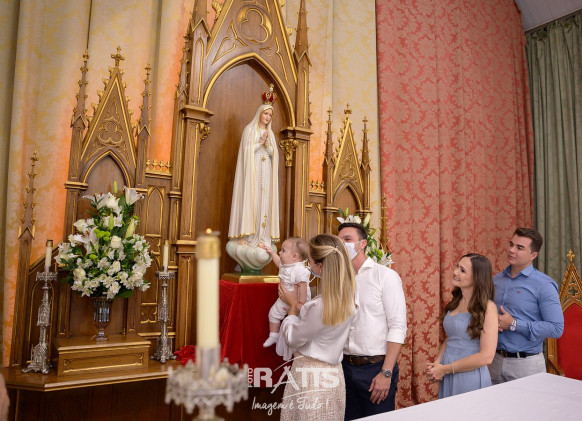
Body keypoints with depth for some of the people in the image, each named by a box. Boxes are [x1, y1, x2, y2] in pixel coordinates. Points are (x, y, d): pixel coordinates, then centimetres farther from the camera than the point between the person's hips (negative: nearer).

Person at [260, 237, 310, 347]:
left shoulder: (300, 270, -30)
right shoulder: (285, 265, -2)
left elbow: (302, 287, -29)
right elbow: (279, 262, 24)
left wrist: (301, 303, -28)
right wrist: (271, 252, 25)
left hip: (296, 301, -8)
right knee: (273, 313, 9)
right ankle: (274, 336, 24)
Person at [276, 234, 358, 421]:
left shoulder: (320, 307, -30)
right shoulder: (350, 296, -6)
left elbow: (292, 338, -13)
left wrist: (292, 305, 0)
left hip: (311, 378, -8)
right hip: (331, 373, 8)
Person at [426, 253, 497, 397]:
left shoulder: (487, 307, -13)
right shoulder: (456, 302, 7)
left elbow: (486, 356, -18)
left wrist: (445, 369, -13)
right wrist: (436, 363, -2)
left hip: (470, 378, -6)